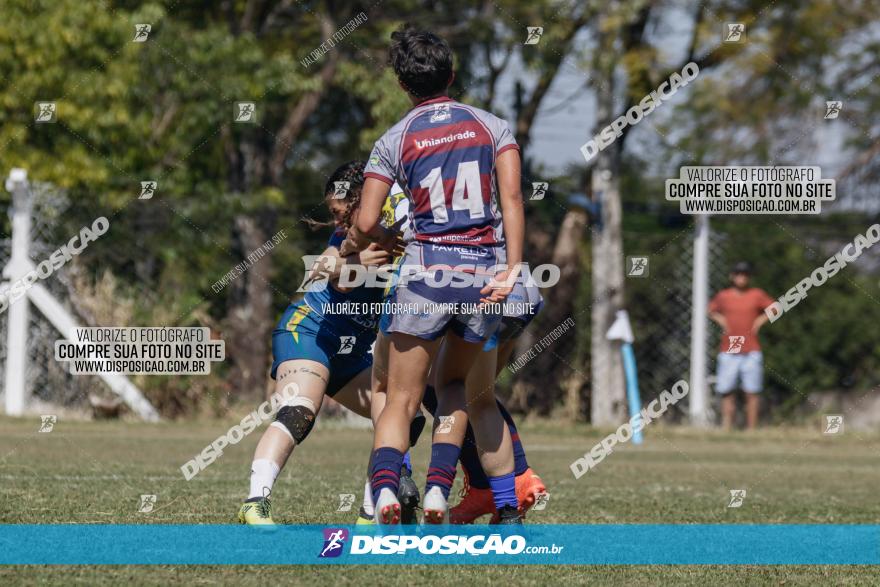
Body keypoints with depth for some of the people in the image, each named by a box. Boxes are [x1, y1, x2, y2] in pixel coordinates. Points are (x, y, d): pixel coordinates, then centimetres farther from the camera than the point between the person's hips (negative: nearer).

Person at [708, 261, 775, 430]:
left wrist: (761, 320, 1)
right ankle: (726, 428, 0)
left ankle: (752, 428, 1)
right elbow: (711, 310, 23)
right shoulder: (722, 296, 8)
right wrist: (720, 319, 6)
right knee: (726, 391, -2)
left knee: (752, 392, -3)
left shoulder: (757, 295, 4)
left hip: (751, 352, -1)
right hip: (728, 352, 1)